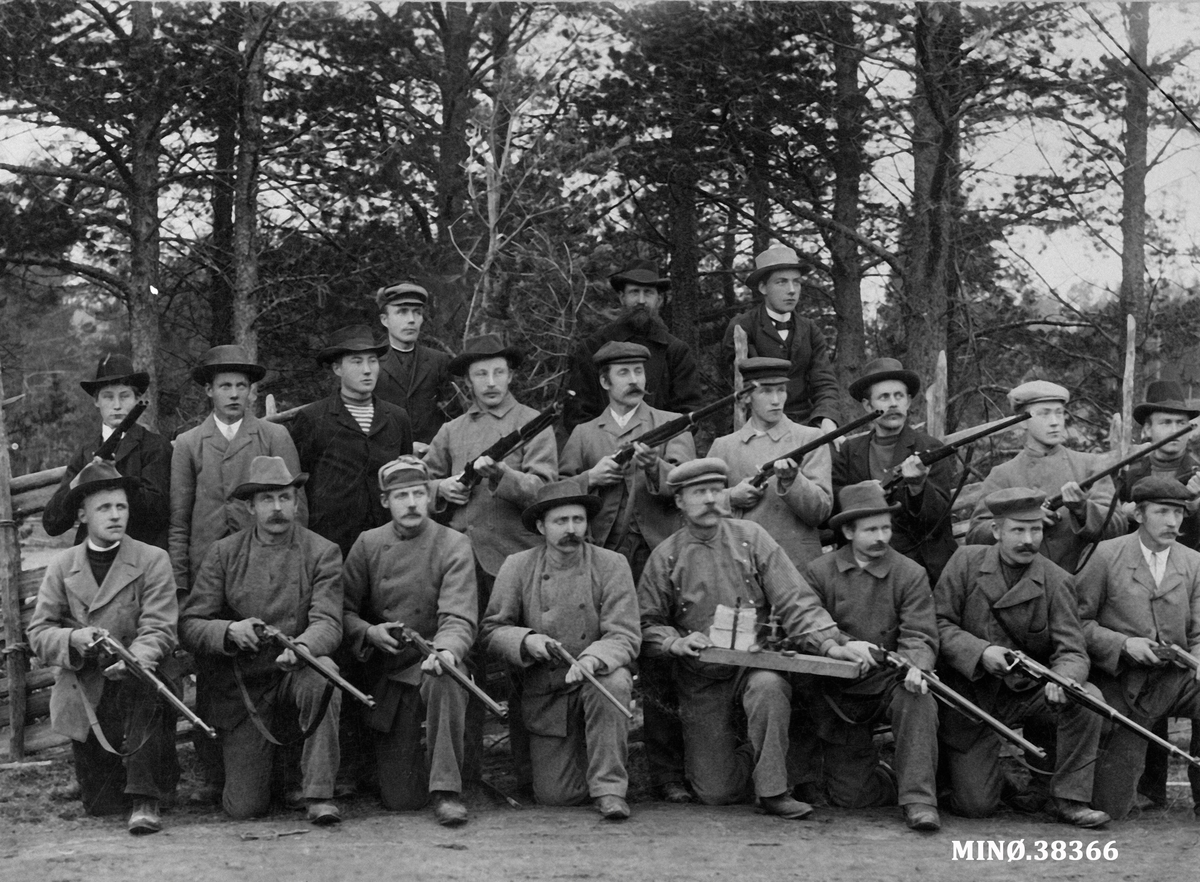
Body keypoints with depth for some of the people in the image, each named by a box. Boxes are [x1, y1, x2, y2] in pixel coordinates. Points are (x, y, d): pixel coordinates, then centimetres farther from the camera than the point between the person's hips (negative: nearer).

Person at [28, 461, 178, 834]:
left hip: (137, 688, -2)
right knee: (100, 806, 2)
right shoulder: (61, 566, 7)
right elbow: (38, 633, 2)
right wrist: (73, 639, -21)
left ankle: (145, 800, -31)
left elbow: (158, 631, -11)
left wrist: (132, 659, -32)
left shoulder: (153, 560, -1)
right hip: (84, 702, 2)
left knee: (144, 683, -39)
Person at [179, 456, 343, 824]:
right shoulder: (224, 553, 3)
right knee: (244, 808, -10)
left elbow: (328, 623, -11)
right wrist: (230, 631, -22)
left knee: (323, 671, -38)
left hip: (295, 673, 0)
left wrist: (300, 647, -34)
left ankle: (319, 794, -26)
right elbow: (188, 626, -1)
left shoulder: (322, 553, 1)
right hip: (239, 687, 0)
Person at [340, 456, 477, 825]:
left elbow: (459, 617, -15)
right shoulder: (368, 545, 5)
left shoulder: (453, 546, -4)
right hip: (386, 677, 2)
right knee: (400, 799, -5)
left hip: (431, 661, -2)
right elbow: (344, 611, 6)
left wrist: (446, 651, -36)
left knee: (442, 680, -41)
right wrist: (369, 632, -15)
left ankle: (446, 791, -28)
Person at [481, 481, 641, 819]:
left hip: (596, 679, -1)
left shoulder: (611, 565, -5)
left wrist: (593, 658, -32)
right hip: (543, 694, 1)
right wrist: (526, 640, -19)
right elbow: (492, 630, 3)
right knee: (555, 795, -7)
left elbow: (625, 636, -11)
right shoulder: (517, 567, -2)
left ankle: (610, 787, -21)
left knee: (613, 682, -37)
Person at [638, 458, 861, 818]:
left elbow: (794, 599, -4)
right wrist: (675, 642, -17)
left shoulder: (751, 537, 2)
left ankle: (773, 789, -21)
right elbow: (647, 623, 4)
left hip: (755, 664, 0)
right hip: (700, 680, 0)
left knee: (768, 686, -38)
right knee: (716, 792, -6)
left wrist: (828, 643, -18)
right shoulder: (665, 556, 2)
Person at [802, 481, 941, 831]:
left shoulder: (911, 574, 0)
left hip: (891, 680, -1)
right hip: (840, 691, 1)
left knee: (918, 700, -38)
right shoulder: (819, 572, 1)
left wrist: (914, 667, -32)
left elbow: (920, 635, -9)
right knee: (850, 796, -2)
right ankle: (891, 781, 33)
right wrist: (846, 644, -25)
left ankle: (919, 800, -31)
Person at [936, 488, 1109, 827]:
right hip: (971, 696, -1)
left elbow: (1072, 652, -11)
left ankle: (1070, 798, -11)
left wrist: (1062, 679, -35)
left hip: (1030, 693, 1)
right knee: (975, 806, -7)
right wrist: (981, 651, -25)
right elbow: (939, 623, -8)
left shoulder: (1056, 580, -6)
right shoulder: (966, 562, -5)